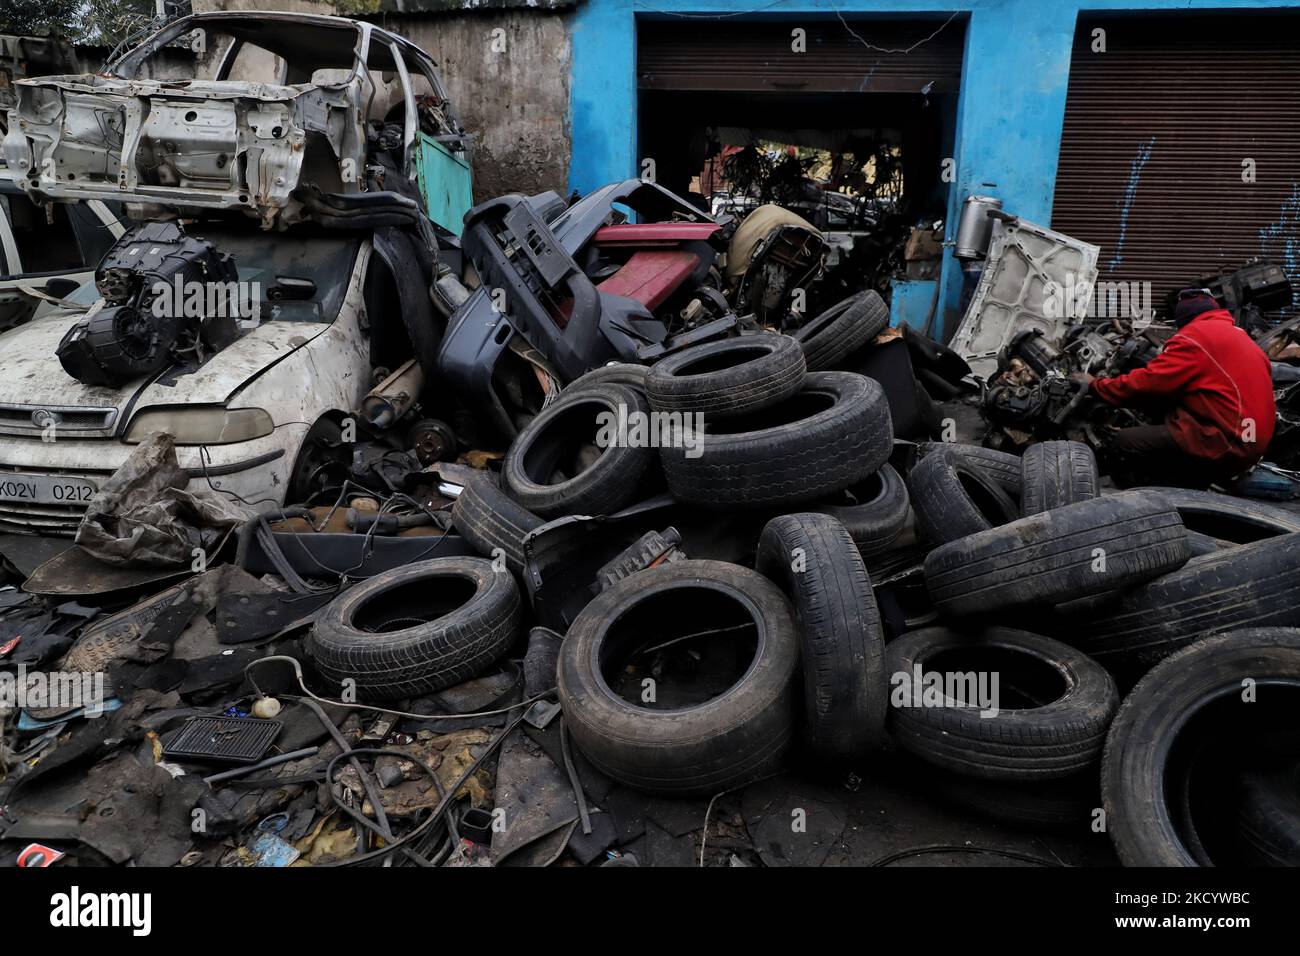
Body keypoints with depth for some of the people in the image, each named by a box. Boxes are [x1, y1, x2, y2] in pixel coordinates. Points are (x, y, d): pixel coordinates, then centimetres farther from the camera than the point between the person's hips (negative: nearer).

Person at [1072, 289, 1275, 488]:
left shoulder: (1194, 336, -7)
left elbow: (1144, 384, -9)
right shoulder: (1240, 335, 19)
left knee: (1124, 443, -8)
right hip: (1253, 445, 9)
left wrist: (1094, 384, 6)